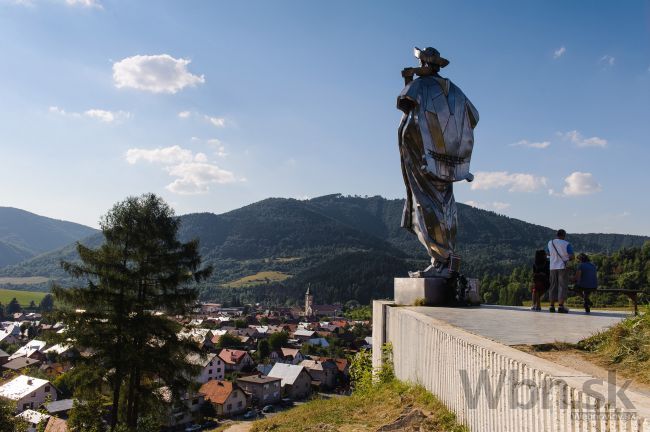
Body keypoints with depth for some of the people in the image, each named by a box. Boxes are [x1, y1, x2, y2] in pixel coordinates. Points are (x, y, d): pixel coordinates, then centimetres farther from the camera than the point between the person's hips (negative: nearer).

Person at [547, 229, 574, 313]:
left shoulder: (550, 243, 7)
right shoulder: (566, 244, -6)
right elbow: (571, 257, -9)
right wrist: (567, 259, 13)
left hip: (553, 267, 4)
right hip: (563, 267, -4)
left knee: (553, 286, 9)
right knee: (562, 286, -2)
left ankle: (552, 306, 9)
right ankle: (561, 306, -9)